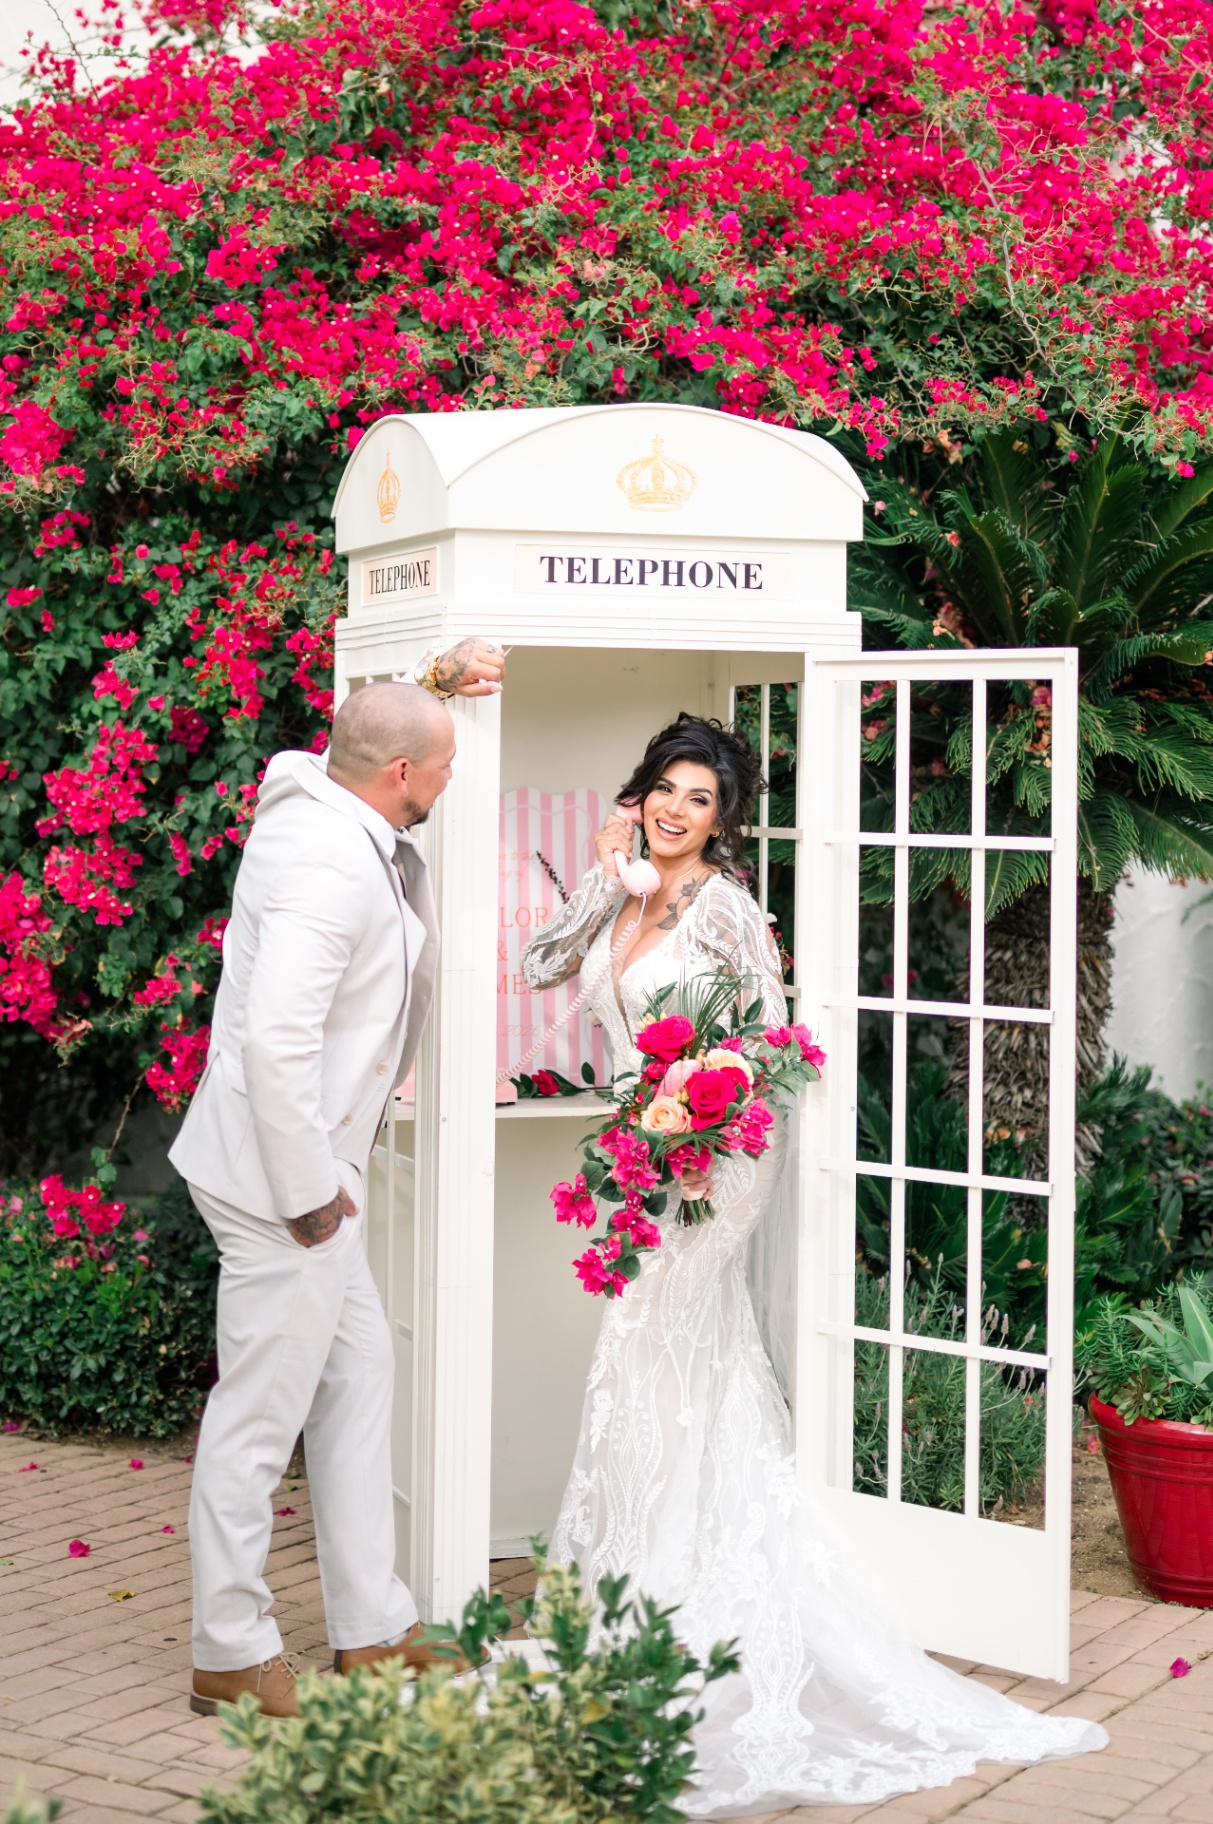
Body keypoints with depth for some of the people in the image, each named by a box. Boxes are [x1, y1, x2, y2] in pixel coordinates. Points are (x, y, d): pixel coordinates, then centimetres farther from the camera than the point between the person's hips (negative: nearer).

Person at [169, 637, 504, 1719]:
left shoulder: (322, 804, 5)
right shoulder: (331, 866, -24)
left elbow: (375, 738, 31)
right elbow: (277, 1038, -31)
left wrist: (437, 680, 13)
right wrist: (310, 1193, -22)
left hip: (307, 1164, 11)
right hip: (282, 1172, -11)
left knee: (359, 1373, 16)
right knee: (261, 1411, 1)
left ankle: (372, 1629, 26)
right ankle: (230, 1653, 16)